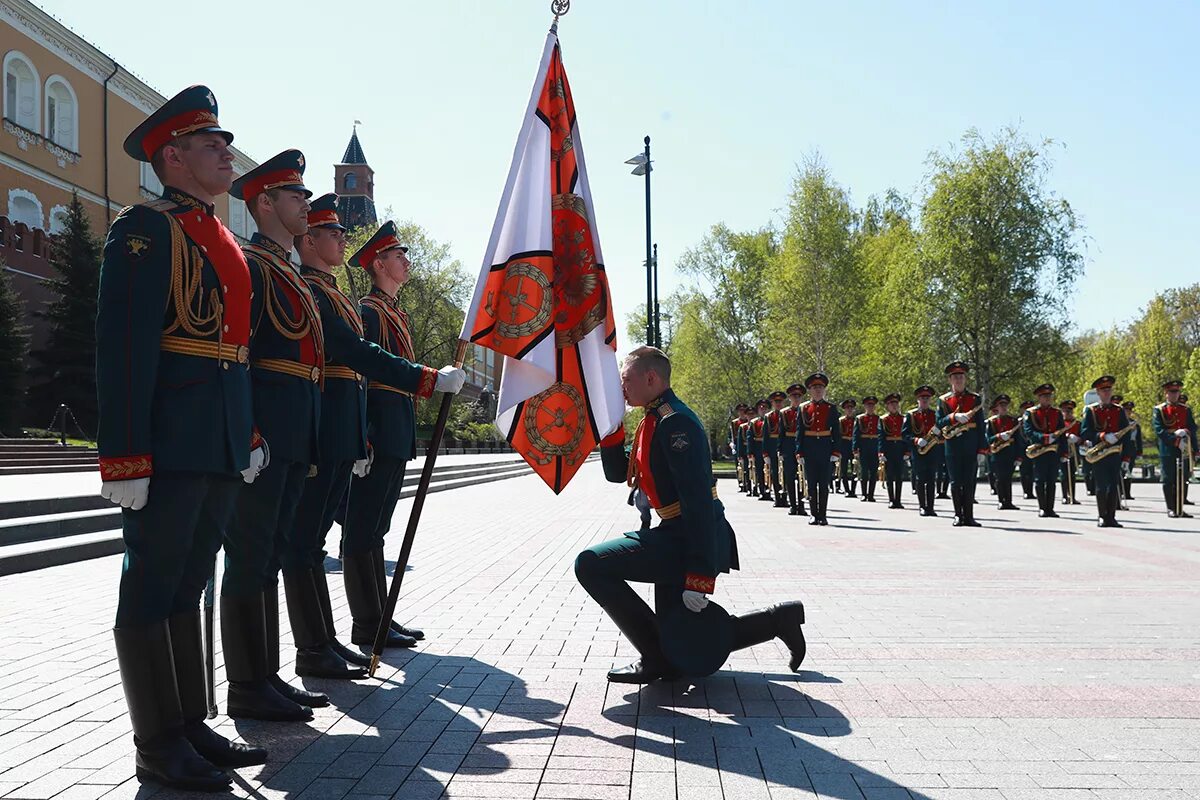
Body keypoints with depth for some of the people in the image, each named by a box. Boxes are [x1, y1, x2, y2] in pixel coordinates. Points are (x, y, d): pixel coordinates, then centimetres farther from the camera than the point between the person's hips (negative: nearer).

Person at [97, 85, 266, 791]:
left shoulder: (224, 240, 19)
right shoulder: (146, 229, -8)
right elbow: (123, 346, -16)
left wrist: (250, 432, 19)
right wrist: (125, 457, -21)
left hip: (221, 446, 9)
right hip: (169, 445, -8)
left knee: (188, 586, 15)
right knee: (152, 589, 2)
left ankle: (193, 726, 25)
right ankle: (159, 747, 12)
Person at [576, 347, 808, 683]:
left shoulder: (675, 422, -18)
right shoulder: (653, 421, 14)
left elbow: (698, 499, -25)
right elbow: (617, 473, 20)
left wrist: (699, 575, -28)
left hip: (688, 539, -10)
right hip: (677, 537, 10)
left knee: (590, 565, -16)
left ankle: (654, 658, -7)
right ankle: (778, 619, 23)